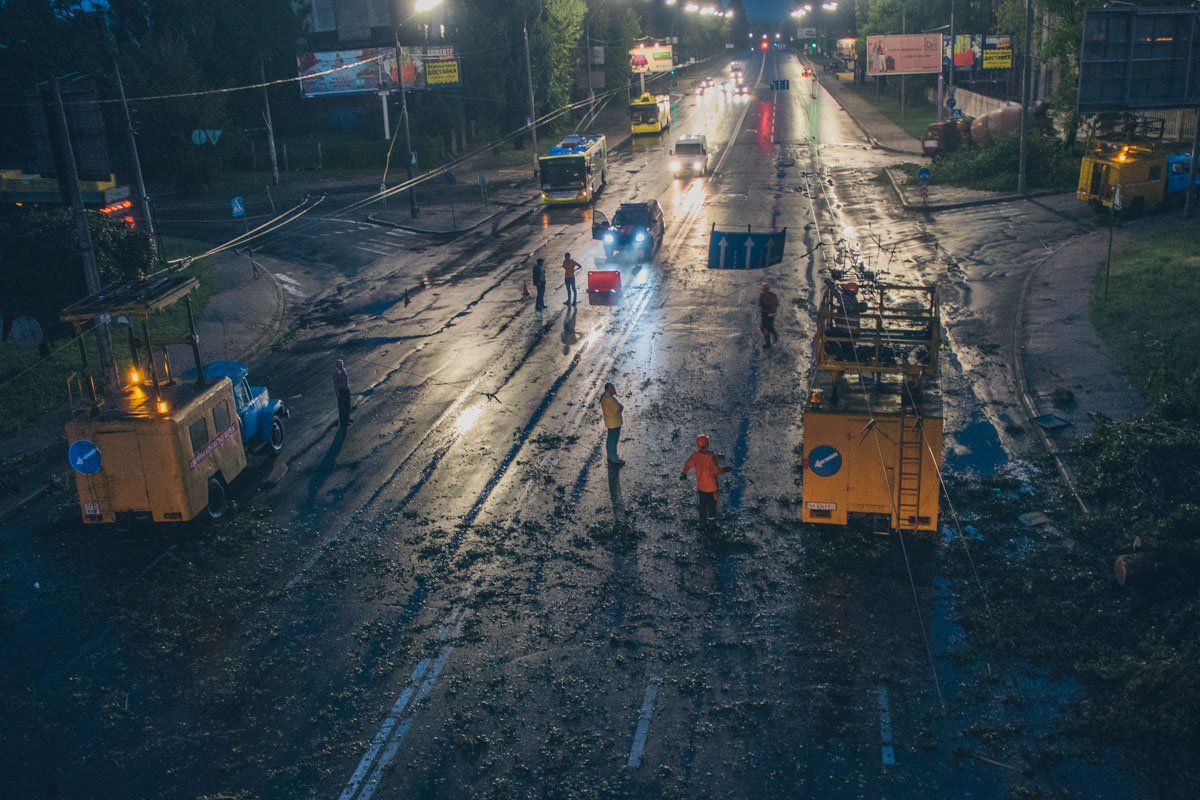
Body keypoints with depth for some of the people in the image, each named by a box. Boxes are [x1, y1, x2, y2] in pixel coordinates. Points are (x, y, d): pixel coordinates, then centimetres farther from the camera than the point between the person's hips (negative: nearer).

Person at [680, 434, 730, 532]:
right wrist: (724, 469, -6)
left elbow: (687, 465, 3)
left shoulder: (695, 455, -12)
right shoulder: (711, 456, -30)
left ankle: (703, 525, 34)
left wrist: (684, 474, 21)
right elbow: (716, 470, -25)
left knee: (702, 506, 21)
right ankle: (711, 526, 27)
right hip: (711, 486, -5)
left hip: (700, 485, 5)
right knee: (711, 506, 14)